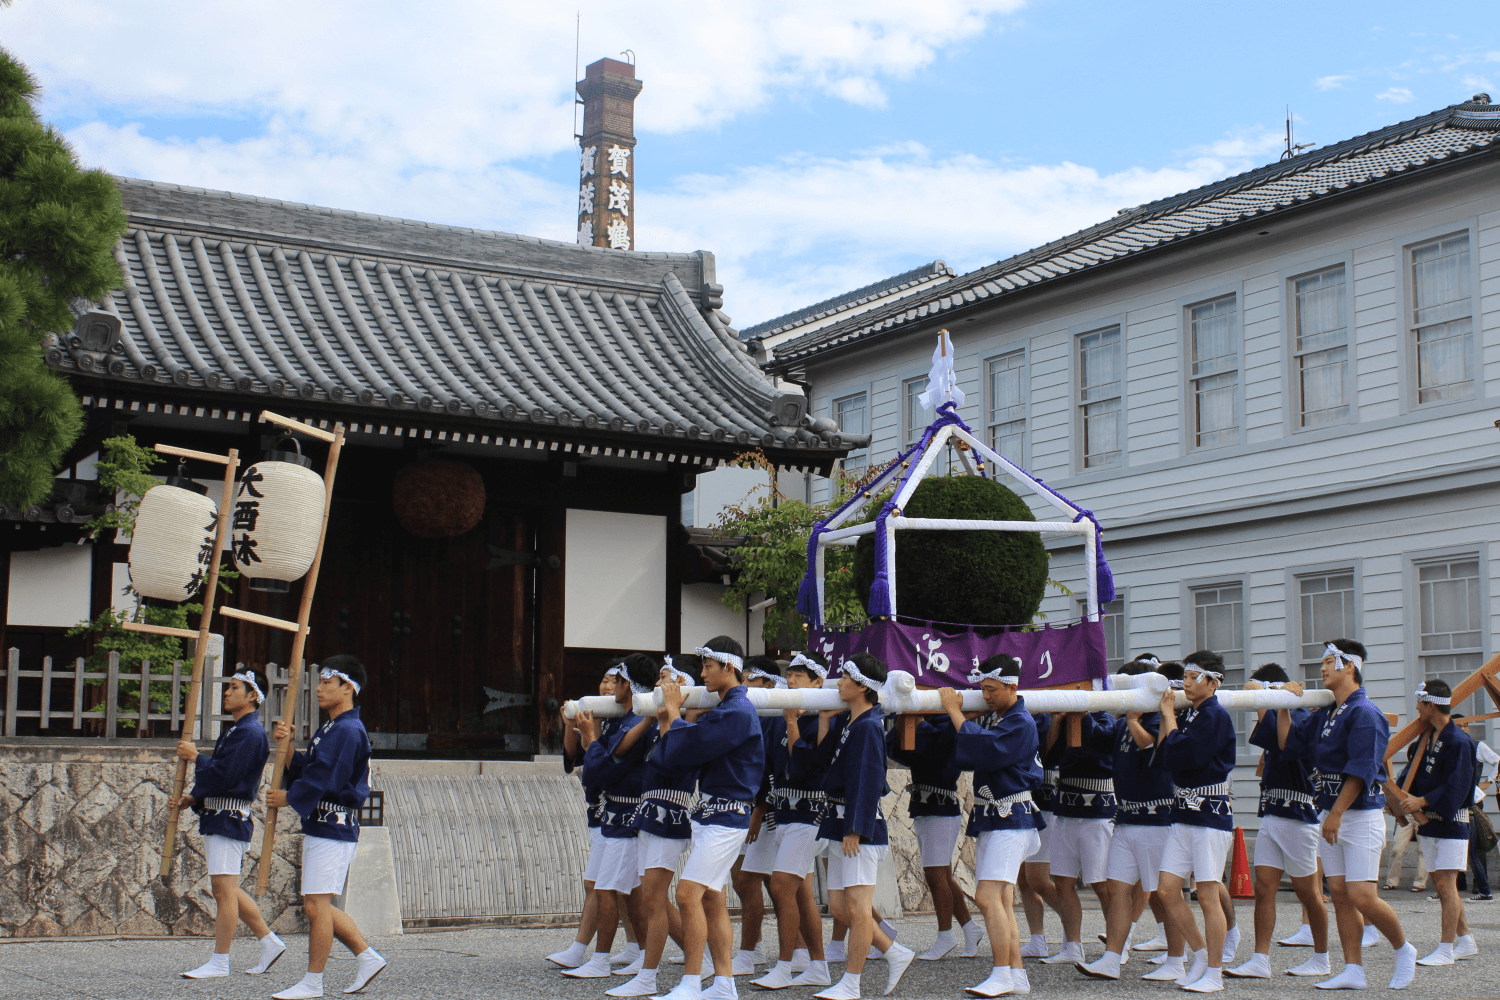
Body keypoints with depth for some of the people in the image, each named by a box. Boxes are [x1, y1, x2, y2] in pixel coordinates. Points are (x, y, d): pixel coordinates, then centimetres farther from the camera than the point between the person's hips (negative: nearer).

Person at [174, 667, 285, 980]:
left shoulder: (250, 733, -14)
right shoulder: (234, 730, 19)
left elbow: (225, 775, -22)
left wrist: (195, 757, -10)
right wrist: (192, 799, 7)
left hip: (229, 819, -11)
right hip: (215, 817, 11)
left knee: (224, 889, -7)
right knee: (228, 890, 14)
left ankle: (219, 963, -3)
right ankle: (269, 942, 20)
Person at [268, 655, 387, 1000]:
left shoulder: (348, 731, -15)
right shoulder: (328, 729, 18)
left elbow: (322, 778, -19)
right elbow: (303, 770, 14)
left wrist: (289, 798, -6)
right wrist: (286, 747, -2)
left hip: (333, 828, -11)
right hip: (320, 827, 11)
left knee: (316, 904, -7)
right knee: (317, 905, 14)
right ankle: (367, 957, 19)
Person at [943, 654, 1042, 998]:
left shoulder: (1020, 723, -13)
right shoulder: (993, 718, 15)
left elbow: (983, 749, -25)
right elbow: (964, 758, 12)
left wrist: (955, 712, -15)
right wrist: (955, 717, 1)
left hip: (1011, 818, -10)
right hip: (989, 818, 10)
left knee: (987, 898, -16)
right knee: (1002, 903, 10)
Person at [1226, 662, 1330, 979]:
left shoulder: (1300, 717, -11)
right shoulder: (1275, 717, 15)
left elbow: (1276, 736, -29)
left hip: (1297, 814, -8)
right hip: (1270, 814, 8)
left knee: (1307, 890, 4)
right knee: (1263, 887, 0)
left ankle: (1321, 958, 17)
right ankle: (1261, 960, -2)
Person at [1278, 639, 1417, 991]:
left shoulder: (1364, 713, -14)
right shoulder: (1324, 714, 13)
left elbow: (1361, 770, -19)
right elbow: (1288, 741, 19)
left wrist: (1337, 813, -20)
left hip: (1360, 816, -8)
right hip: (1330, 816, 8)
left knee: (1362, 897, -11)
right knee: (1340, 895, 6)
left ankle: (1403, 950, 12)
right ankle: (1353, 971, 9)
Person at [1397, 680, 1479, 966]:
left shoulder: (1458, 742, -16)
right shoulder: (1428, 736, 11)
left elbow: (1454, 789, -20)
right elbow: (1414, 770, 14)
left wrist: (1421, 802, -23)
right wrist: (1399, 795, -4)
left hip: (1450, 822, -9)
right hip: (1428, 822, 9)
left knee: (1446, 885, -9)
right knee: (1443, 886, 12)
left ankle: (1446, 949, -8)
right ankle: (1465, 941, 22)